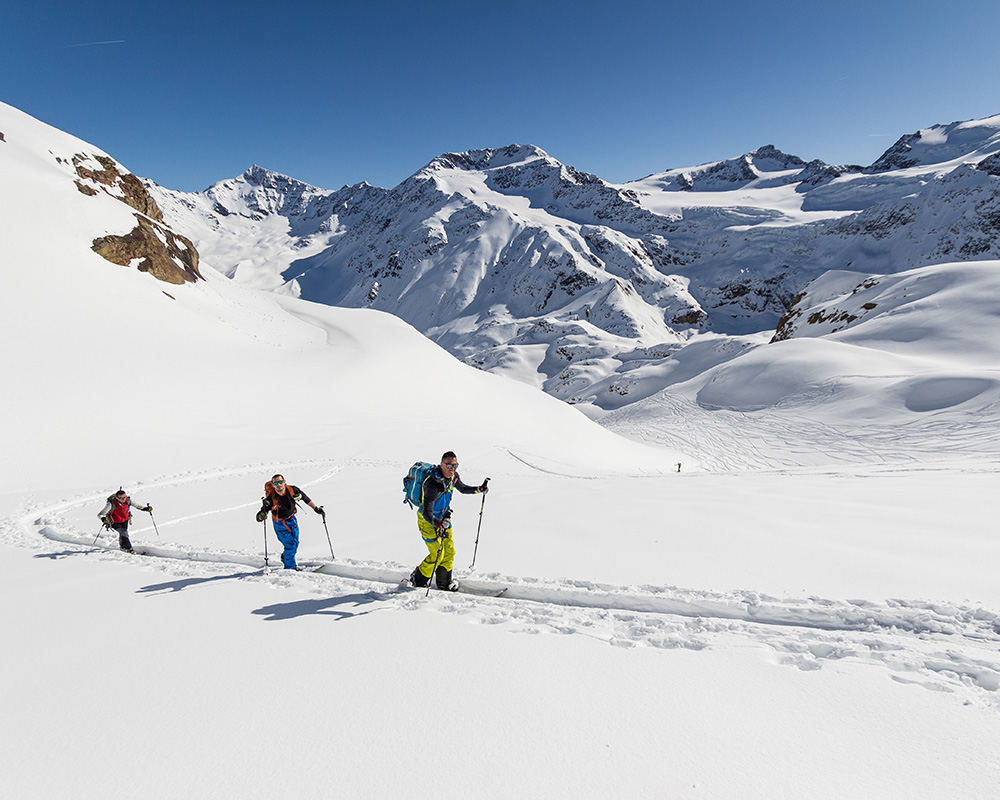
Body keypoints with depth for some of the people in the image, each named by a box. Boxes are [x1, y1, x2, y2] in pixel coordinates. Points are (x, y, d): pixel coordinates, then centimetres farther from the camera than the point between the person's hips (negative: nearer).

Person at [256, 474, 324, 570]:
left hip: (292, 519, 4)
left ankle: (285, 557, 41)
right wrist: (262, 516, -53)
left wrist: (316, 508, 1)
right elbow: (259, 517, -29)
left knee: (295, 543, 12)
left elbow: (305, 498, -2)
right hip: (280, 523, -4)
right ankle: (290, 567, 14)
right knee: (290, 545, -6)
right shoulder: (271, 498, -30)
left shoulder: (292, 490, -21)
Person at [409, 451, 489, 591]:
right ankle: (418, 580, 22)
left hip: (443, 518, 7)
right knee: (437, 554, -1)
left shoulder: (453, 476, -10)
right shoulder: (433, 484, -34)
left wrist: (479, 489, -2)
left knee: (449, 551, 10)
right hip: (428, 521, -7)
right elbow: (426, 513, -36)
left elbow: (462, 488, 13)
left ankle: (444, 582, 27)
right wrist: (438, 524, -52)